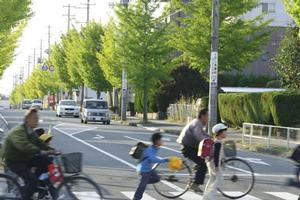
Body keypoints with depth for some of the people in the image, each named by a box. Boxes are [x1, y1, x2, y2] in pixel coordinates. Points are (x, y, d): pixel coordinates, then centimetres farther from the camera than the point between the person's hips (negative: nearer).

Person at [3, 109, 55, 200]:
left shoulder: (31, 133, 9)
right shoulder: (18, 131, -24)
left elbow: (40, 144, 6)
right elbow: (24, 145, -42)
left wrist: (52, 150, -12)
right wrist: (40, 151, -50)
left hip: (26, 158, 9)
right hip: (14, 161, -9)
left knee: (45, 160, -9)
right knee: (32, 180, -24)